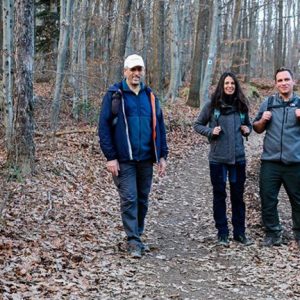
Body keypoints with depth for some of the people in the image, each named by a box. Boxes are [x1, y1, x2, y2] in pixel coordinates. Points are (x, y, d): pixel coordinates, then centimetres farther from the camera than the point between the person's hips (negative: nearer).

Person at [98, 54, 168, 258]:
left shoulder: (150, 95, 11)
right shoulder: (114, 95, -3)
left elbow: (159, 126, 13)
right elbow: (104, 127, -6)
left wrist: (162, 155, 8)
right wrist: (110, 157, -11)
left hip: (146, 158, 5)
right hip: (124, 159, -4)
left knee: (143, 199, 11)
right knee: (129, 199, -6)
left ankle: (137, 236, 24)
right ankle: (133, 242, 0)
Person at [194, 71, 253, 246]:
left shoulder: (241, 105, 5)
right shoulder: (212, 105, -4)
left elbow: (248, 125, 20)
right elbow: (198, 125, 4)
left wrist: (247, 130, -2)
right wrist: (210, 131, -13)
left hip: (238, 158, 2)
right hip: (218, 158, -2)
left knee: (238, 196, 10)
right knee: (219, 195, 7)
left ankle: (240, 232, 20)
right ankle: (222, 233, 16)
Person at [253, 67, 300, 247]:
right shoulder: (268, 103, 8)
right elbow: (258, 129, 15)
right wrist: (262, 120, -7)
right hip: (270, 162, 1)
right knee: (268, 199, 4)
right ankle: (273, 234, 17)